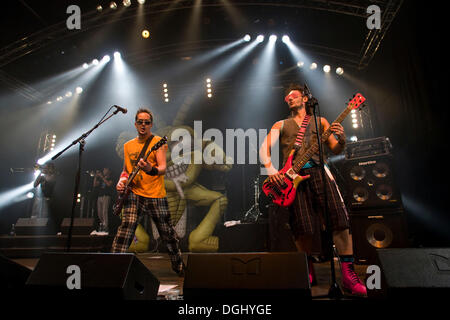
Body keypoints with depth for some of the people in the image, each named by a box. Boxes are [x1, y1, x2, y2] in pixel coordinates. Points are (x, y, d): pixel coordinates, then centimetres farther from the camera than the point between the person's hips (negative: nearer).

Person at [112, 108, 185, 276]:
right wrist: (121, 181, 1)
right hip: (134, 193, 3)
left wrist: (151, 170, -36)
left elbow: (163, 168, -14)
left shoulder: (158, 142, -2)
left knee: (167, 233, 6)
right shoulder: (128, 145, 13)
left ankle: (179, 267, 27)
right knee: (126, 227, -17)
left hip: (156, 194, -3)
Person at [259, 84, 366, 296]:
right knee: (302, 227, -6)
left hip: (318, 170, 1)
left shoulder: (320, 121, 22)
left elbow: (335, 150, 16)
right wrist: (271, 172, -9)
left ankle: (348, 275, -3)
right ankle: (309, 272, 13)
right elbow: (264, 148, 8)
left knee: (339, 218, -12)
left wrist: (341, 139, -8)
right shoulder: (281, 125, 22)